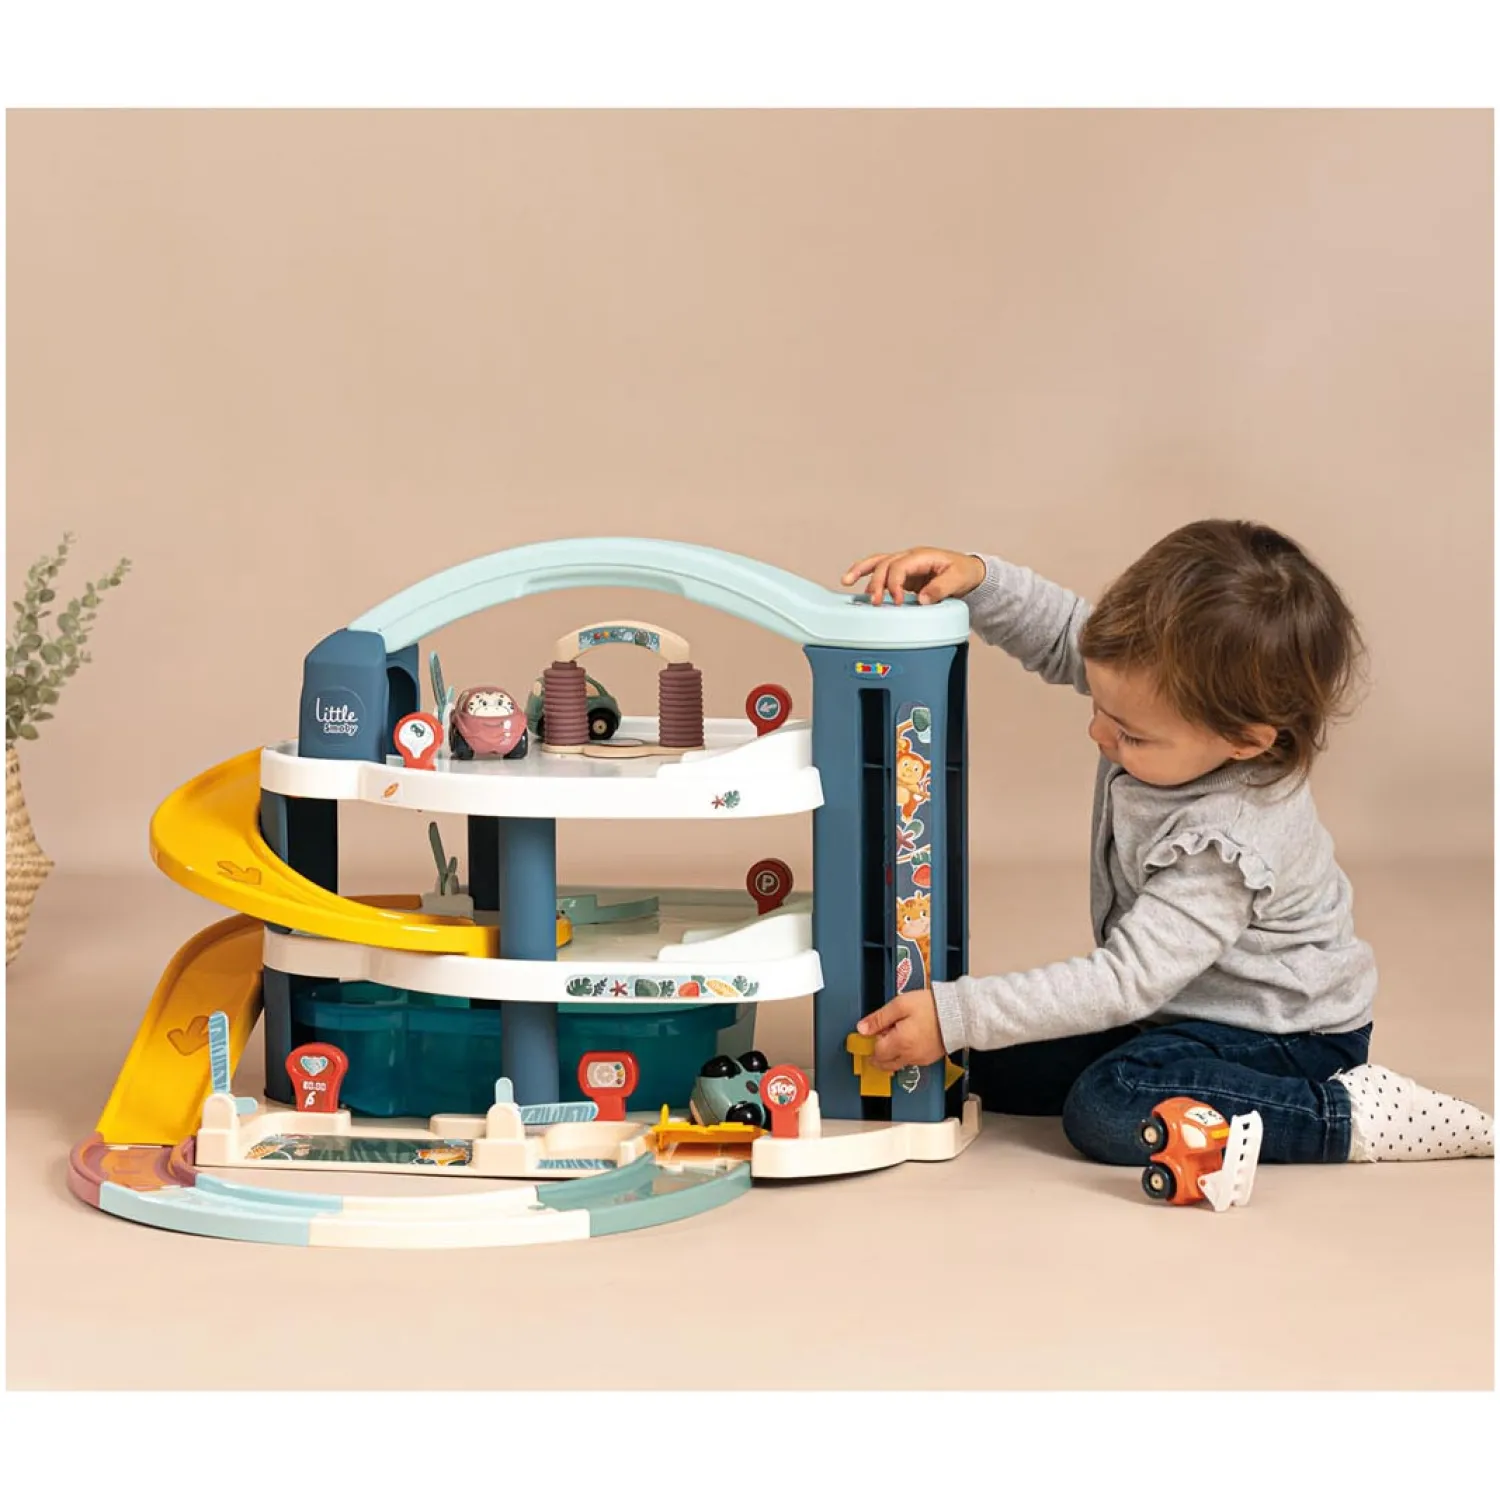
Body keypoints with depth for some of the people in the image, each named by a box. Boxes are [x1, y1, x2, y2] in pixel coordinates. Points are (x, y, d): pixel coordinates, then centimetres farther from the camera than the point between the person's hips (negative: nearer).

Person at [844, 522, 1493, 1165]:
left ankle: (1356, 1115, -18)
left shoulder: (1225, 846, -36)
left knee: (1108, 1108, -31)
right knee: (998, 1069, 1)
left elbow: (1126, 980, -33)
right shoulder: (1176, 696, -16)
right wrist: (977, 579, -19)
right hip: (1183, 1000, 8)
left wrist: (956, 1015, -33)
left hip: (1285, 1034, -8)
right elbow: (1060, 632, 0)